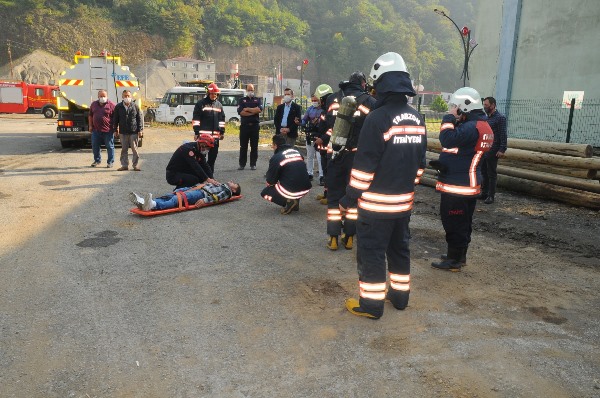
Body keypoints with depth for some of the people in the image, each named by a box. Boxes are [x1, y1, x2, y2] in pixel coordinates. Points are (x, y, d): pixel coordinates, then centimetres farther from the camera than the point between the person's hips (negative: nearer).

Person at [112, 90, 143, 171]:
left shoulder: (135, 106, 2)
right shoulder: (118, 107, 5)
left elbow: (140, 118, 3)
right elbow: (115, 119, 9)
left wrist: (140, 130, -2)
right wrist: (115, 130, 6)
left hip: (134, 132, -2)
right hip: (123, 132, 2)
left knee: (134, 149, 1)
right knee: (124, 149, 7)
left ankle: (135, 165, 9)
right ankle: (124, 165, 15)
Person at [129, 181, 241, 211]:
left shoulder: (227, 191, 15)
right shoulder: (218, 185, 40)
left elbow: (218, 197, -6)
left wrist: (205, 200, -24)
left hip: (202, 194, -7)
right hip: (197, 189, 7)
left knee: (179, 199, -33)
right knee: (170, 195, -17)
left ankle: (153, 205, -57)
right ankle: (143, 201, -36)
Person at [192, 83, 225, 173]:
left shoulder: (219, 105, 14)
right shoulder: (200, 103, -1)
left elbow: (222, 119, 18)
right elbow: (195, 119, -4)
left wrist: (222, 132, 13)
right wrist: (196, 132, -9)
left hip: (215, 135, 5)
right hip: (203, 134, -5)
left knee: (213, 154, 10)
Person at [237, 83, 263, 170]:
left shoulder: (257, 100, 12)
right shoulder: (242, 100, 11)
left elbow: (259, 109, -9)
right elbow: (240, 112, -6)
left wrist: (247, 109, -6)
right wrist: (253, 112, -8)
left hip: (255, 125, 0)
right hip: (244, 125, 0)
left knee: (254, 146, 2)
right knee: (243, 146, 3)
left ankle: (253, 164, 7)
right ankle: (242, 164, 8)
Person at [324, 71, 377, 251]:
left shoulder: (332, 99, 6)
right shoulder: (370, 102, -2)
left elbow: (325, 125, 12)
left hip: (334, 154, 2)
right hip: (357, 155, -2)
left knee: (334, 194, 11)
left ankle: (333, 238, 12)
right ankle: (349, 237, 16)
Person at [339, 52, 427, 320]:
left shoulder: (378, 118, -17)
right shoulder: (417, 119, 6)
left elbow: (364, 166, -18)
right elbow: (420, 162, 12)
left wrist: (349, 197, -10)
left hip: (376, 202, -7)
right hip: (404, 200, 7)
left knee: (371, 252, 4)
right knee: (399, 247, 19)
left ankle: (371, 304, 13)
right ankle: (399, 295, 32)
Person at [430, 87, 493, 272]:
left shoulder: (472, 127, -20)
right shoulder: (481, 126, 14)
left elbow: (447, 140, -30)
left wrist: (449, 118, -17)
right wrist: (444, 163, 3)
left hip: (458, 187, -10)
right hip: (469, 185, 10)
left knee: (454, 223, -1)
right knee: (463, 223, 18)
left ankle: (454, 260, 8)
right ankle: (460, 255, 31)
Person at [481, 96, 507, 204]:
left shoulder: (500, 118, -9)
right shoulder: (486, 117, 13)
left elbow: (503, 135, -13)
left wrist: (502, 150, -18)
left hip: (492, 151, -7)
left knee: (491, 174, 0)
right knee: (483, 172, 12)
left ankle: (491, 196, 7)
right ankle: (484, 193, 22)